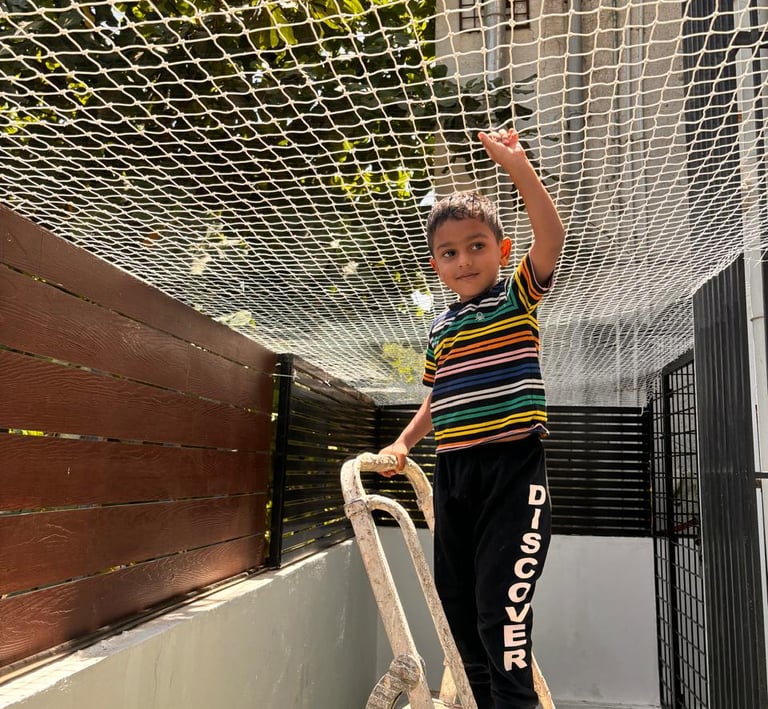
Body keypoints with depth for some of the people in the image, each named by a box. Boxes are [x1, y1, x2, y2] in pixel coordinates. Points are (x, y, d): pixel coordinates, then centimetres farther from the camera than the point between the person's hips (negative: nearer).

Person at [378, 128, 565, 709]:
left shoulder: (518, 298, -1)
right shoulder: (441, 328, 12)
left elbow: (552, 237, -19)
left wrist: (517, 166, -29)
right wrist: (403, 445, 10)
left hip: (513, 467, -6)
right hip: (453, 471, 6)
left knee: (501, 605, -11)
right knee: (458, 604, 15)